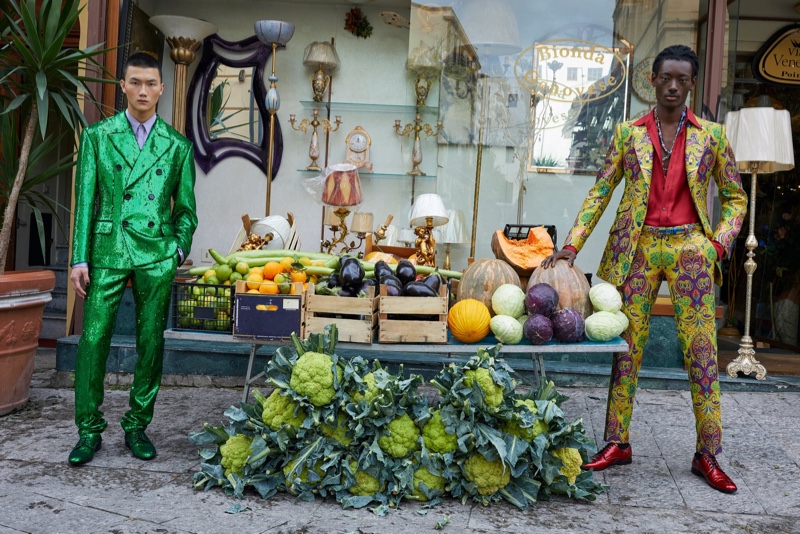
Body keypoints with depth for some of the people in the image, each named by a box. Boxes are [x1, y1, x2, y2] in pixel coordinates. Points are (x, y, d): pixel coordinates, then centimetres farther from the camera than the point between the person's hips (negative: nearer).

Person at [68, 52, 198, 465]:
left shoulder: (177, 145, 9)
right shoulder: (97, 136, 7)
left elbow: (185, 208, 13)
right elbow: (85, 200, 4)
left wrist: (178, 250, 1)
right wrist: (80, 258, -2)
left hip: (156, 256, 1)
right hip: (108, 252, 0)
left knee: (151, 343, 4)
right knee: (93, 340, -2)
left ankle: (137, 427, 18)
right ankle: (89, 430, 12)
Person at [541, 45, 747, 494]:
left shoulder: (711, 135, 7)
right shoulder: (629, 133, 7)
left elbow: (736, 198, 12)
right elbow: (600, 192, 4)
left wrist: (718, 245, -3)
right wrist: (571, 246, -5)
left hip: (689, 248, 0)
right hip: (638, 247, 1)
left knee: (701, 349, -2)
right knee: (627, 346, 3)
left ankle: (708, 455, 7)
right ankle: (617, 443, 12)